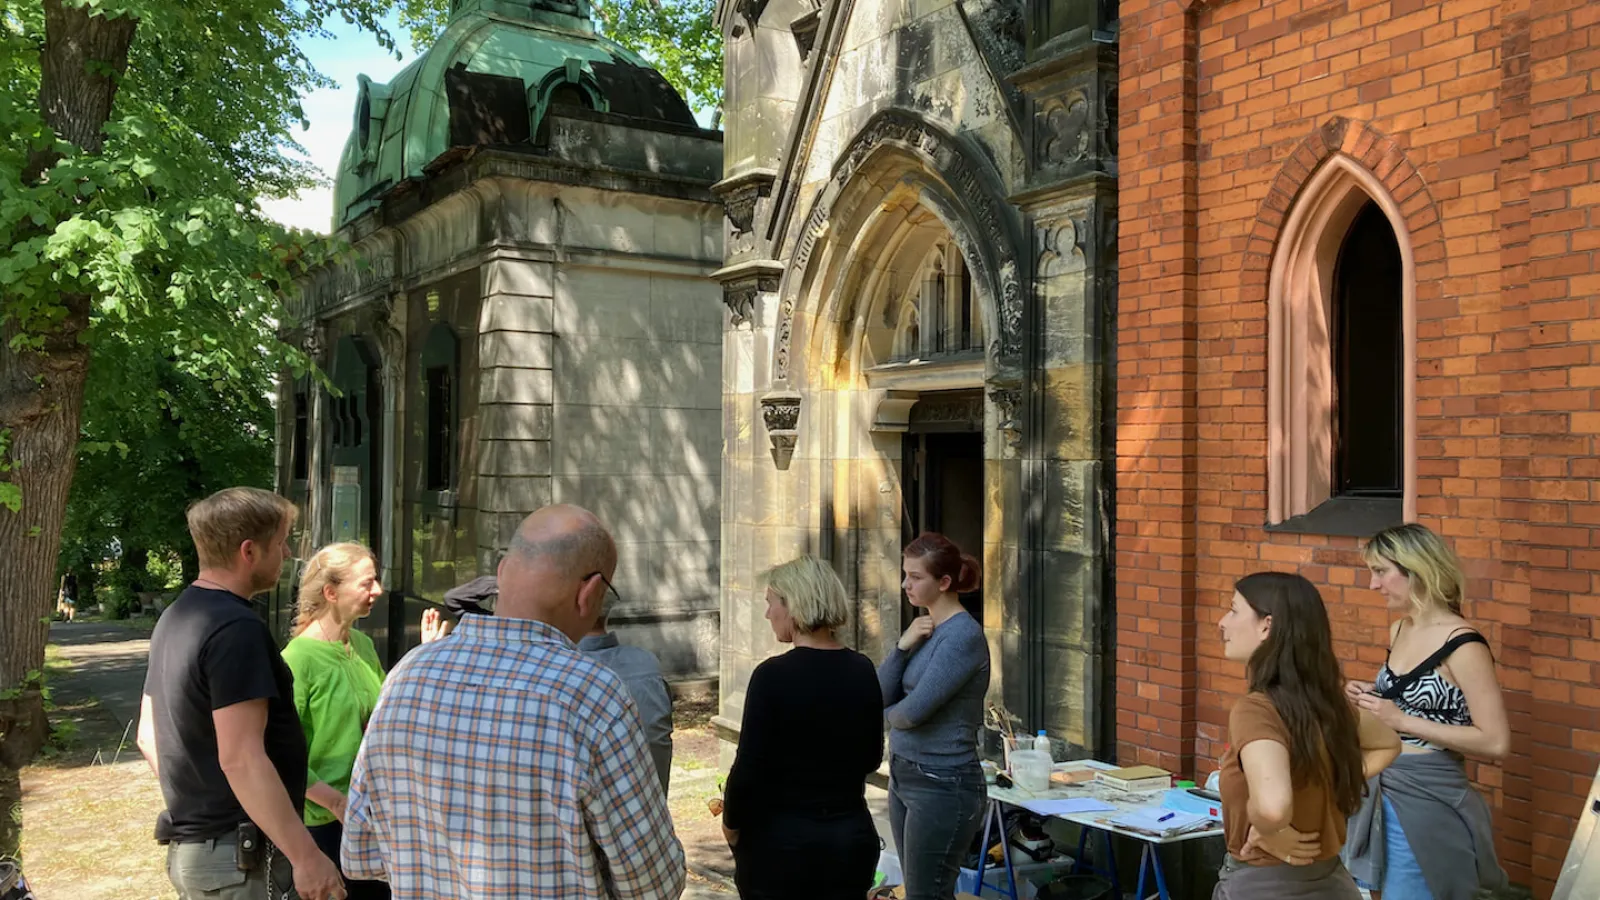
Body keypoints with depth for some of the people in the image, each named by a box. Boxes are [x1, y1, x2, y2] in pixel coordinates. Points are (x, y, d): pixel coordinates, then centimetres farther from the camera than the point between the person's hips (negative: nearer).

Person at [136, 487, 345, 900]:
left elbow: (149, 734, 16)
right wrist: (306, 856, -24)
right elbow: (240, 758, -27)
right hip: (239, 855, -9)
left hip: (190, 845, 9)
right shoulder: (236, 627, -21)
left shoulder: (175, 618, 9)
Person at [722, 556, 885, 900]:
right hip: (852, 836, 5)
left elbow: (749, 768, -15)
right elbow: (871, 759, 8)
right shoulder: (862, 670, -2)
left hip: (780, 840, -4)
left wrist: (731, 822, 2)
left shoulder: (773, 675, -18)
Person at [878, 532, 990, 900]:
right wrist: (903, 645, -12)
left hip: (943, 785, -9)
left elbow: (913, 711, -23)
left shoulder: (963, 635, -18)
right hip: (905, 776, 9)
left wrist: (892, 712, 0)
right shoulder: (925, 628, 9)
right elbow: (879, 695, 3)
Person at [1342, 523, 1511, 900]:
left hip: (1428, 799, -8)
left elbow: (1496, 743, -19)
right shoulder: (1398, 630, 7)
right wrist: (1373, 697, 3)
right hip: (1381, 792, 8)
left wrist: (1401, 720, -20)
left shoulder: (1462, 645, -17)